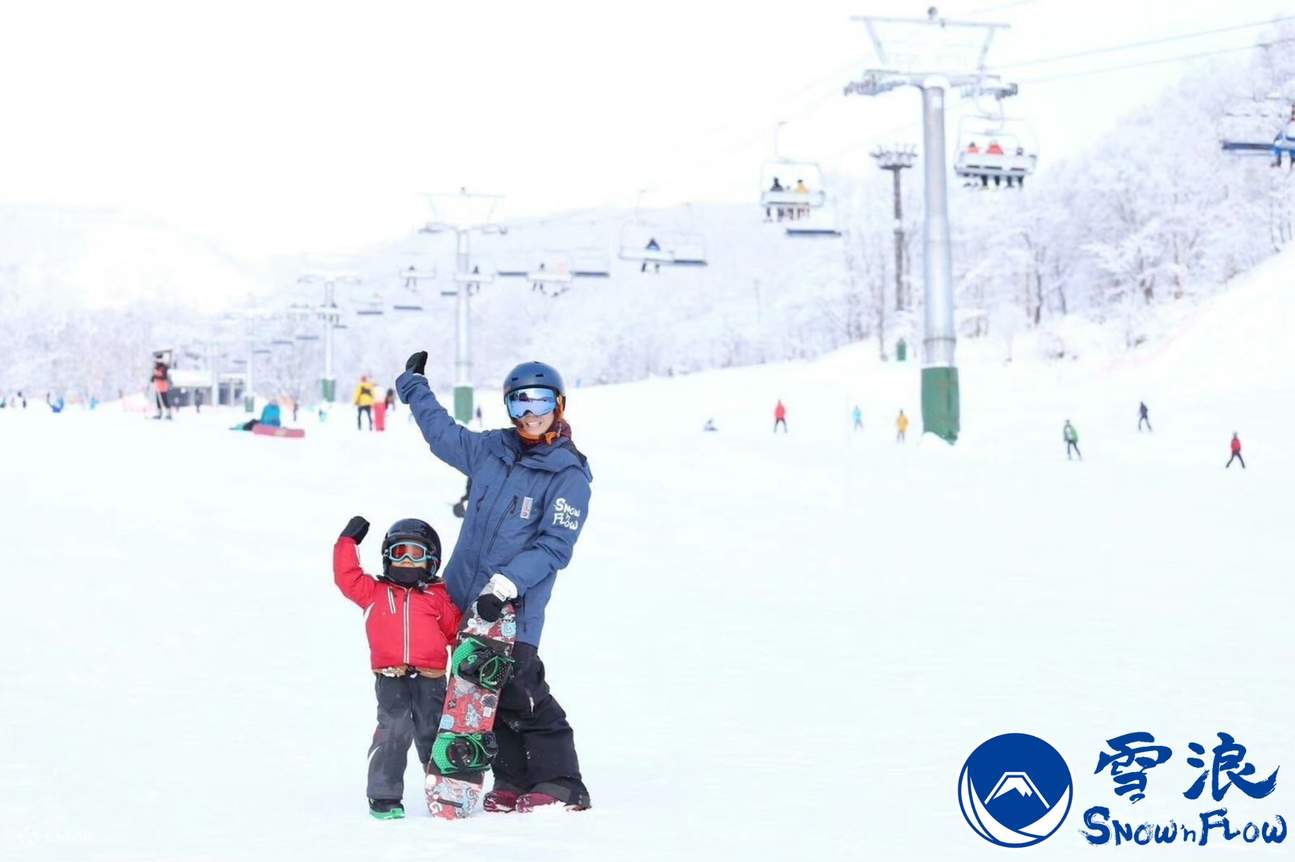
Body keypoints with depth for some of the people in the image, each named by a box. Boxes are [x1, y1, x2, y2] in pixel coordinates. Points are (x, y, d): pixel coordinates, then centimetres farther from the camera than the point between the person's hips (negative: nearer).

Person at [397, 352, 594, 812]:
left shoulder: (568, 475, -7)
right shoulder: (490, 450, 9)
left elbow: (554, 547, -13)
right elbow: (442, 433, 28)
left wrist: (507, 583, -23)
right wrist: (413, 386, 38)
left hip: (514, 607, -6)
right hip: (463, 599, 6)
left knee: (521, 695, -13)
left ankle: (560, 786, -6)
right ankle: (513, 782, 13)